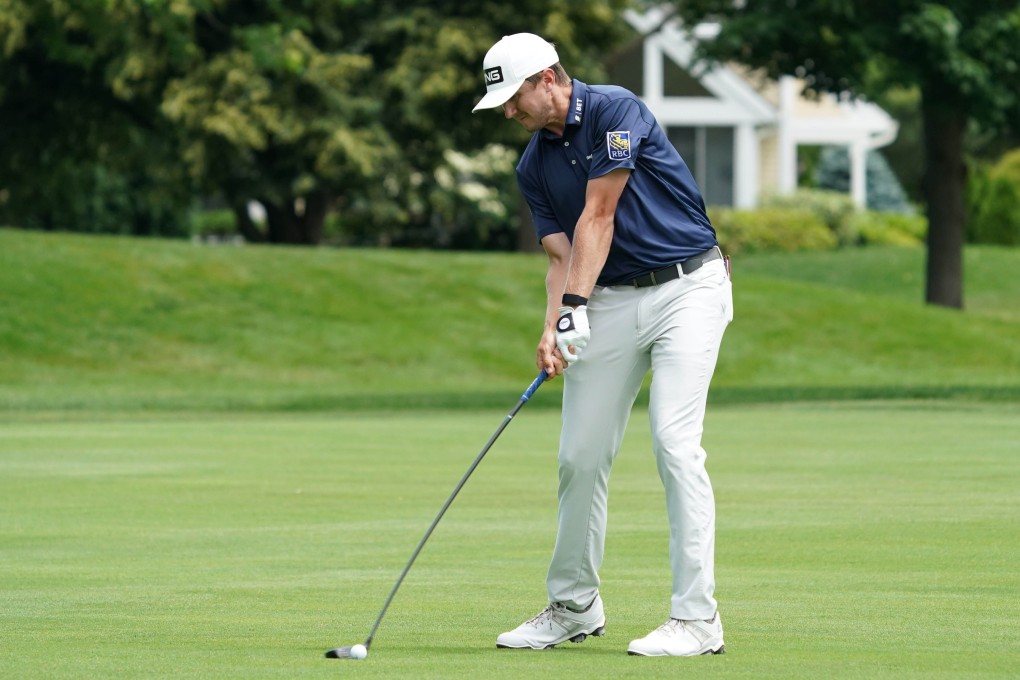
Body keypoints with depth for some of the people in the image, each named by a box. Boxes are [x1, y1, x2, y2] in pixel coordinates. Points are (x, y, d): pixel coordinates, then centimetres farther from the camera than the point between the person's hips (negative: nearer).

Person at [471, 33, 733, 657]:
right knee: (581, 454, 6)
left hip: (688, 286, -7)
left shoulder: (616, 112, -12)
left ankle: (697, 617, -16)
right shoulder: (534, 167, 9)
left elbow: (598, 218, -15)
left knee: (675, 441, -17)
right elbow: (562, 255, 3)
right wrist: (552, 329, -15)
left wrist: (577, 307, -17)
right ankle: (574, 606, 21)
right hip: (612, 301, 7)